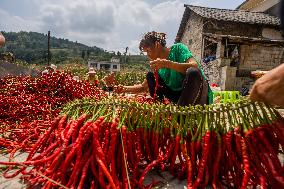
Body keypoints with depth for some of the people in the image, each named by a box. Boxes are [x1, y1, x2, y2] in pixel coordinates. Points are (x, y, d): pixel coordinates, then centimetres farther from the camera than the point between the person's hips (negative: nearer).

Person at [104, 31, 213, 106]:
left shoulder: (177, 48, -10)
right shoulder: (158, 67, 6)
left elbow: (194, 66, -28)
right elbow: (143, 87, 12)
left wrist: (166, 63, -35)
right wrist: (124, 89, -2)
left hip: (200, 97, -5)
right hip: (179, 97, 6)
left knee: (193, 73, -37)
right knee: (150, 76, -1)